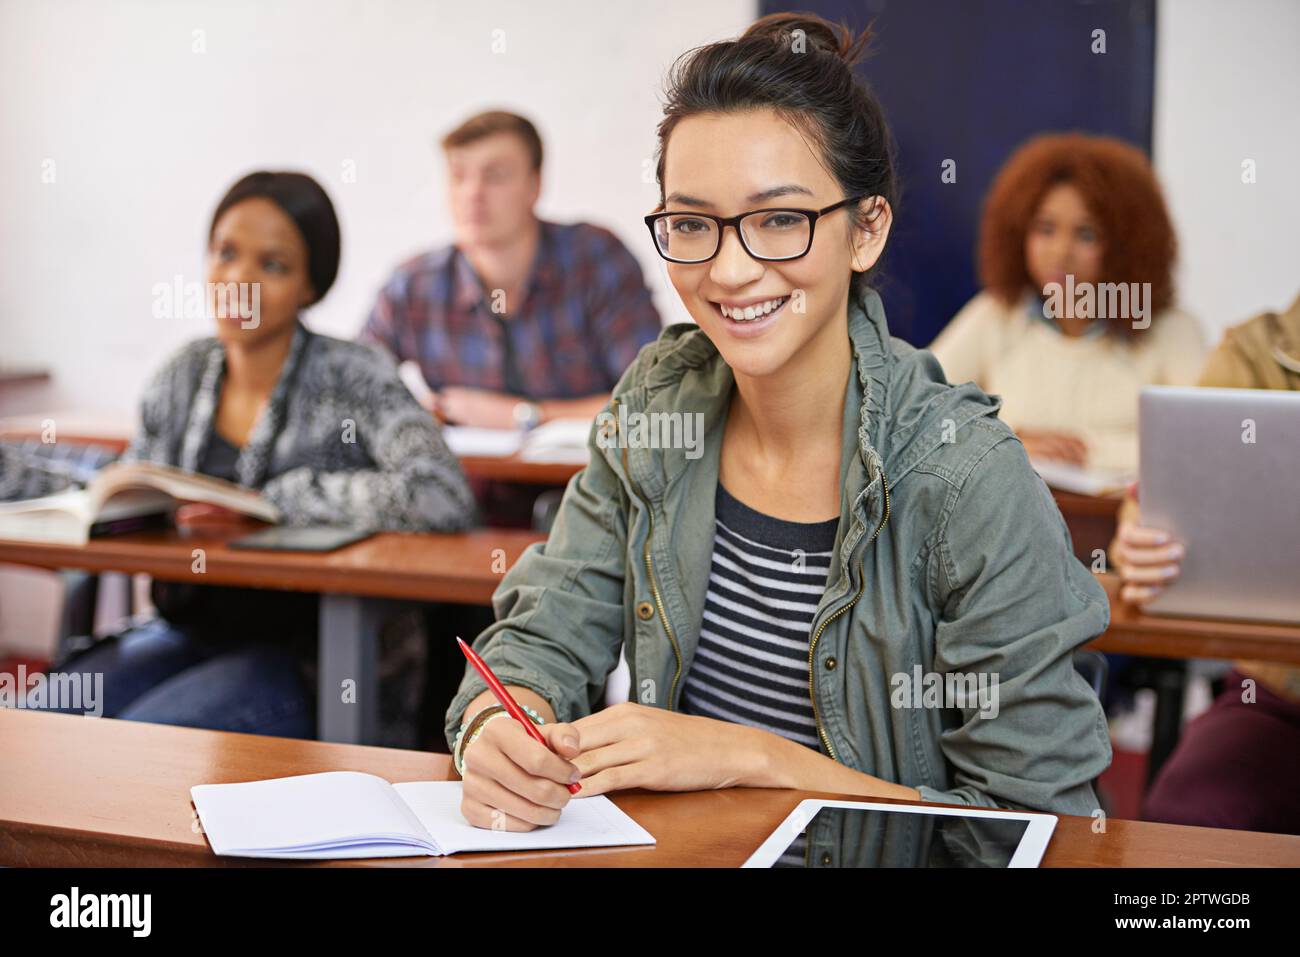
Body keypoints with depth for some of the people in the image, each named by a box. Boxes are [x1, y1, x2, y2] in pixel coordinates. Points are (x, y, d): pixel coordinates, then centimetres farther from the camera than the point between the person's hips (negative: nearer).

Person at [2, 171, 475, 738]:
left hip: (305, 663, -6)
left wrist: (270, 501, -20)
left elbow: (442, 498, -26)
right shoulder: (184, 376, 9)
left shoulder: (350, 378, -9)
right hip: (185, 636, 6)